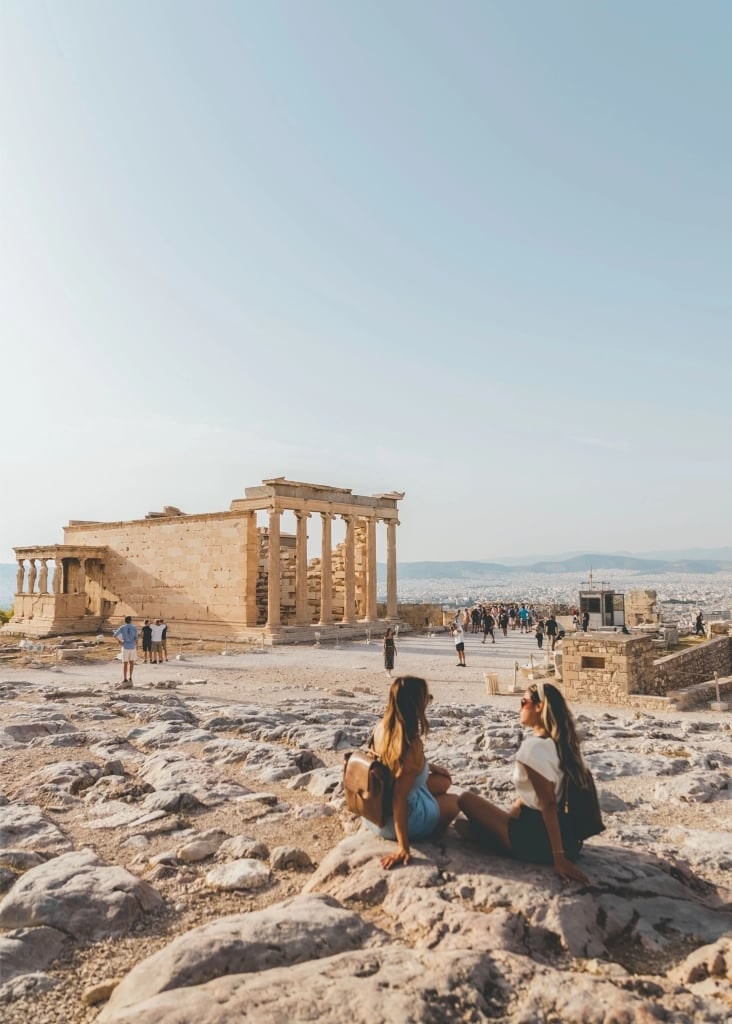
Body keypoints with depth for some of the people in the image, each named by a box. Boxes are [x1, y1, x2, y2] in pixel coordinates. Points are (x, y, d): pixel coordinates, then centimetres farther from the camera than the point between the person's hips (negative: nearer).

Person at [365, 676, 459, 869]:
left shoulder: (382, 728, -10)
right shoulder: (412, 744, -33)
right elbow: (399, 798, -33)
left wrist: (430, 766, 16)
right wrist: (403, 848, -29)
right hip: (398, 820, -6)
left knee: (444, 780, 24)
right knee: (455, 801, 22)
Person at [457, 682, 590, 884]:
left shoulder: (533, 747, -20)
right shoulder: (560, 742, 5)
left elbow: (548, 804, -22)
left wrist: (559, 858, -20)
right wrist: (508, 815, 20)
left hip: (538, 839, -8)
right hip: (568, 835, 8)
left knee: (466, 799, 0)